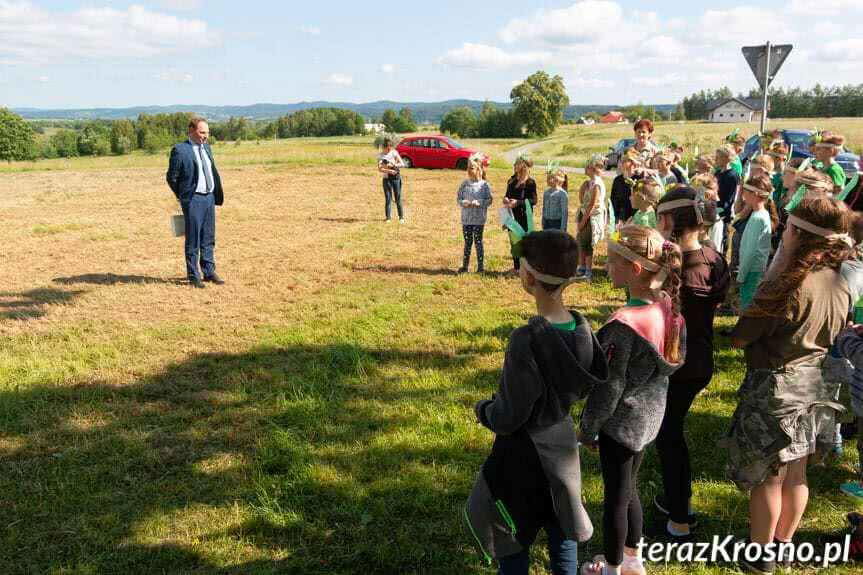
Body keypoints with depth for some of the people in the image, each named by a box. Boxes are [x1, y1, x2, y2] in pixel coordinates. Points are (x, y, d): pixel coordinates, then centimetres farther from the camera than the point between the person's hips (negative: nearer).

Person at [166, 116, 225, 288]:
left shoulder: (207, 148, 12)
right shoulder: (180, 150, -10)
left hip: (209, 197, 7)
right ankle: (193, 276, 9)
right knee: (193, 240, 1)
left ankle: (209, 272, 21)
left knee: (208, 238, 12)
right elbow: (171, 177, -5)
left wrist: (216, 194, 13)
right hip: (193, 199, -7)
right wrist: (183, 197, 2)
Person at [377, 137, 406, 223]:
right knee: (388, 199, 0)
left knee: (398, 198, 1)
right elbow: (380, 169, -10)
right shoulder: (381, 155, 0)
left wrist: (392, 165, -21)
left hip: (396, 177, -1)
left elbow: (402, 164, -7)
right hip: (386, 178, 1)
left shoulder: (394, 153, 0)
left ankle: (401, 217, 8)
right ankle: (388, 217, 7)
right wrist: (389, 171, -25)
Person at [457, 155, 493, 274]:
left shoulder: (484, 185, -5)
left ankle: (481, 266, 12)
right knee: (467, 242, 11)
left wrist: (479, 202, -19)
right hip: (466, 219, 3)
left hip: (479, 219, -3)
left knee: (478, 242, 3)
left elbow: (489, 200, -4)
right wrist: (463, 202, -12)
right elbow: (458, 198, 9)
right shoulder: (464, 184, 5)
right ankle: (464, 265, 19)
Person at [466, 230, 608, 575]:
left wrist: (483, 411, -3)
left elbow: (509, 418, -23)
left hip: (525, 455, -6)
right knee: (561, 531, 22)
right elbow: (592, 383, 5)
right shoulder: (582, 328, -10)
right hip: (564, 445, 6)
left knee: (513, 541, 14)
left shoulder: (527, 340, -30)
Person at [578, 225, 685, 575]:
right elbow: (675, 360, 6)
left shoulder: (623, 325, -30)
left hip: (622, 420, -7)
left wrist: (587, 428, -8)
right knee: (629, 487, 25)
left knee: (615, 496, 12)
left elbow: (608, 387, -22)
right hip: (651, 413, 7)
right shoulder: (668, 306, -8)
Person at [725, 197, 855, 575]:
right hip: (817, 385, 7)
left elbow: (739, 338, -21)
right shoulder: (841, 286, -2)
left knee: (767, 476, 9)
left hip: (775, 387, -7)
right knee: (795, 473, 20)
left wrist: (750, 315, -2)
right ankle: (784, 541, 38)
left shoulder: (788, 286, -27)